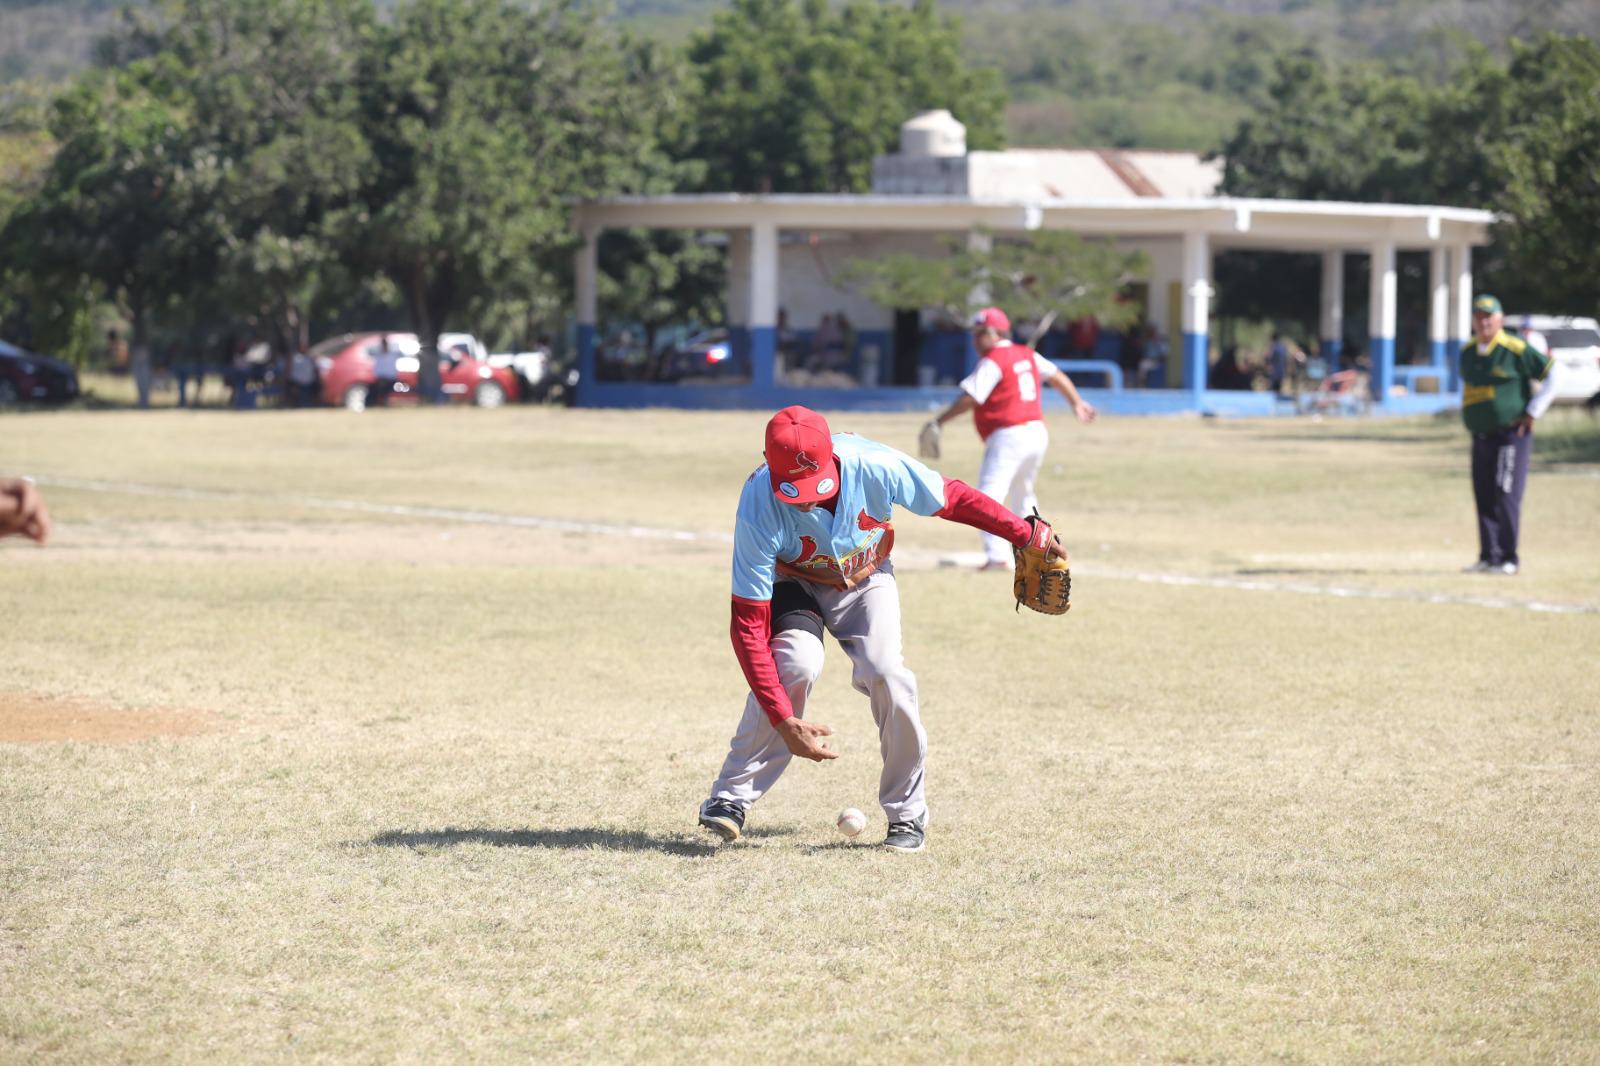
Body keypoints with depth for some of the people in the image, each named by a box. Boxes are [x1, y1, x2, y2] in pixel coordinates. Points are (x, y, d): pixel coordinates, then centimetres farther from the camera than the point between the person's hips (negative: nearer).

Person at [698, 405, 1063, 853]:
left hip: (865, 578, 1)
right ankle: (730, 797, -16)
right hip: (794, 582, -1)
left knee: (883, 672, -22)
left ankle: (908, 813, -3)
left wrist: (1024, 534, -15)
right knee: (796, 662, -30)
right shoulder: (760, 511, -37)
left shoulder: (874, 467, -34)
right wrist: (784, 721, -40)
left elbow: (952, 498, -15)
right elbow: (748, 624, -35)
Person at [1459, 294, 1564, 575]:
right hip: (1480, 436, 7)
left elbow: (1554, 373, -8)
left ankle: (1508, 559, -8)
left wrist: (1532, 413, -9)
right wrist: (1465, 411, 18)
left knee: (1506, 496, -11)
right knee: (1483, 498, 7)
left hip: (1511, 434, -7)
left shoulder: (1516, 349, -10)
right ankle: (1488, 557, 12)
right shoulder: (1468, 353, 10)